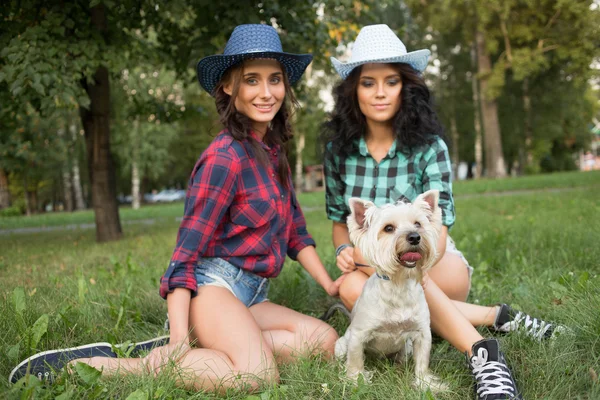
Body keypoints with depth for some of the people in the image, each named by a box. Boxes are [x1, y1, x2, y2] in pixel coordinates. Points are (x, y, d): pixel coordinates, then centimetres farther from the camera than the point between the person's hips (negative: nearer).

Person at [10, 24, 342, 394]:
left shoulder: (272, 150, 11)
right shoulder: (225, 156, -13)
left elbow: (294, 228, 20)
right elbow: (188, 249, -16)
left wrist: (328, 283, 14)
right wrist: (179, 339, -23)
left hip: (249, 295, 8)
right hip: (211, 283, -8)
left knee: (325, 339, -13)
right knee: (259, 376, -31)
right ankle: (98, 365, -21)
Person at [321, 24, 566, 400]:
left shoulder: (429, 146, -11)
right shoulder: (338, 149, -3)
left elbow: (437, 232, -16)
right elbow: (339, 219, 7)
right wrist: (344, 250, -16)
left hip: (435, 265, -3)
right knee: (353, 290, -33)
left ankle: (484, 355, -29)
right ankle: (493, 317, -19)